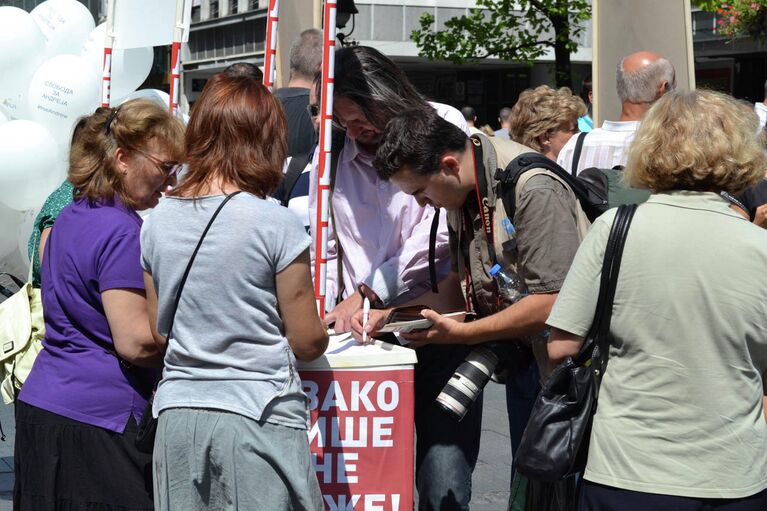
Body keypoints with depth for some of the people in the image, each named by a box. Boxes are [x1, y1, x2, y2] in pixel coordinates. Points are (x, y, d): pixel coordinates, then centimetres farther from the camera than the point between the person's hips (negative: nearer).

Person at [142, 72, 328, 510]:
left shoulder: (158, 222, 4)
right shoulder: (277, 223, -10)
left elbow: (156, 335, 12)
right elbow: (309, 342, -6)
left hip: (178, 416, 5)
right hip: (260, 418, -5)